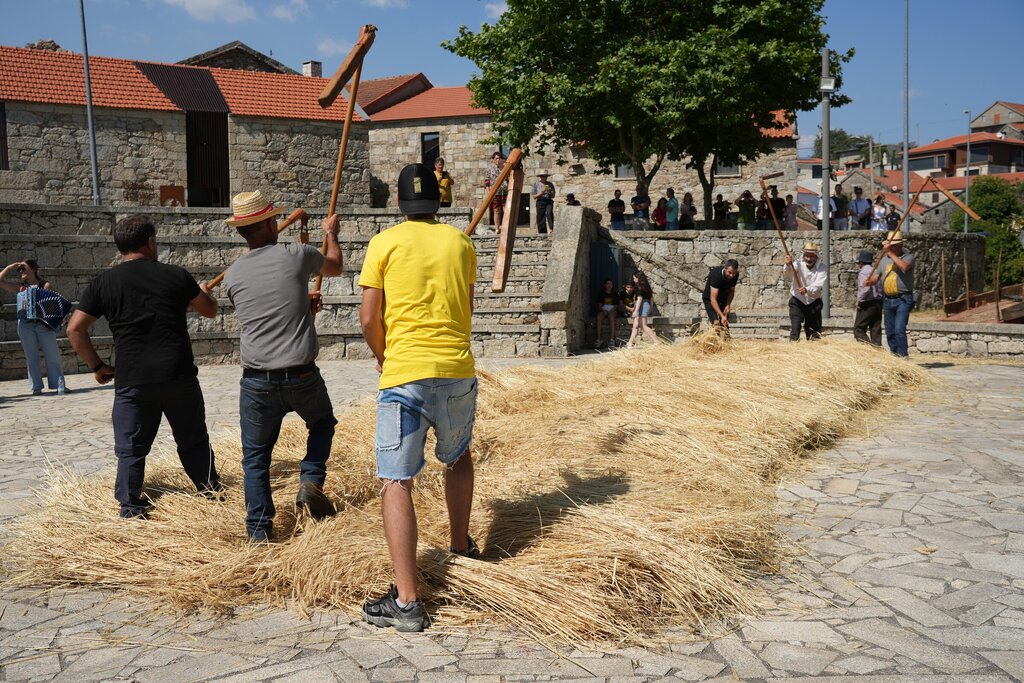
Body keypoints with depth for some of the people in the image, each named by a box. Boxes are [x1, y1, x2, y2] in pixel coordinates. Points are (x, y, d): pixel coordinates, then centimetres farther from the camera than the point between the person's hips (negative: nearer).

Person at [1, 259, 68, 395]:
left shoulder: (45, 285, 9)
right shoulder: (19, 287, 16)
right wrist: (11, 267, 11)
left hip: (44, 324, -3)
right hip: (25, 325, 3)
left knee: (52, 355, -4)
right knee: (31, 357, 2)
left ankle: (60, 385, -4)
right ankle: (36, 387, 5)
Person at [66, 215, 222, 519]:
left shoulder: (102, 283, 1)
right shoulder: (176, 275, 0)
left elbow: (75, 329, 1)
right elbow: (210, 310, 15)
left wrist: (97, 366, 11)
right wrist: (204, 291, 37)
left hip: (131, 382, 0)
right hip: (179, 377, 0)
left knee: (131, 449, 10)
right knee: (193, 441, 16)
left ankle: (131, 509, 11)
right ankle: (211, 492, 27)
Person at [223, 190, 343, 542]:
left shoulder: (232, 275, 4)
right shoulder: (296, 255, -5)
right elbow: (335, 266, 17)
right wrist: (331, 234, 36)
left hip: (256, 381, 2)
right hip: (302, 377, -1)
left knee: (255, 457, 14)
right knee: (323, 422, 28)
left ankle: (259, 531, 14)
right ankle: (311, 481, 10)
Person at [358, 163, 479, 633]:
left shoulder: (383, 244, 0)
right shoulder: (461, 242, 9)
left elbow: (369, 319, -2)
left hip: (405, 373, -4)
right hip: (458, 370, 4)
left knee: (396, 482, -2)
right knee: (458, 457, 28)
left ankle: (406, 601, -7)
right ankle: (461, 546, 41)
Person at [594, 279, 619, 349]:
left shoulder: (615, 294, 11)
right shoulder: (601, 294, 12)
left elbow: (616, 306, 5)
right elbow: (599, 305, 6)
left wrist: (610, 311, -13)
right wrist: (603, 311, -14)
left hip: (612, 310, -1)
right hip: (603, 310, 1)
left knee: (611, 316, -38)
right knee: (599, 317, -34)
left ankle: (612, 339, -45)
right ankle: (599, 340, -41)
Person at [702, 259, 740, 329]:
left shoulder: (735, 275, -19)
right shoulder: (716, 275, -37)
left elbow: (731, 291, 0)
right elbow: (713, 299, -40)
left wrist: (728, 305, -17)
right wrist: (722, 316, -46)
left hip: (724, 299, 5)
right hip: (710, 299, -5)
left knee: (725, 323, 0)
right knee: (716, 323, -20)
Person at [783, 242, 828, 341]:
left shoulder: (822, 268, -8)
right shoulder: (799, 264, -10)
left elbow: (819, 285, -23)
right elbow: (786, 273, -31)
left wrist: (807, 289, -44)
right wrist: (788, 265, -54)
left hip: (814, 302, 1)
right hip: (797, 301, -1)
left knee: (815, 331, 8)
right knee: (795, 327, -15)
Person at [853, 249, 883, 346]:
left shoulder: (863, 272, -11)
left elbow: (865, 288, -22)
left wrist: (859, 301, -12)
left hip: (867, 304, -8)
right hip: (878, 303, 8)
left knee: (859, 329, -7)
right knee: (876, 330, 11)